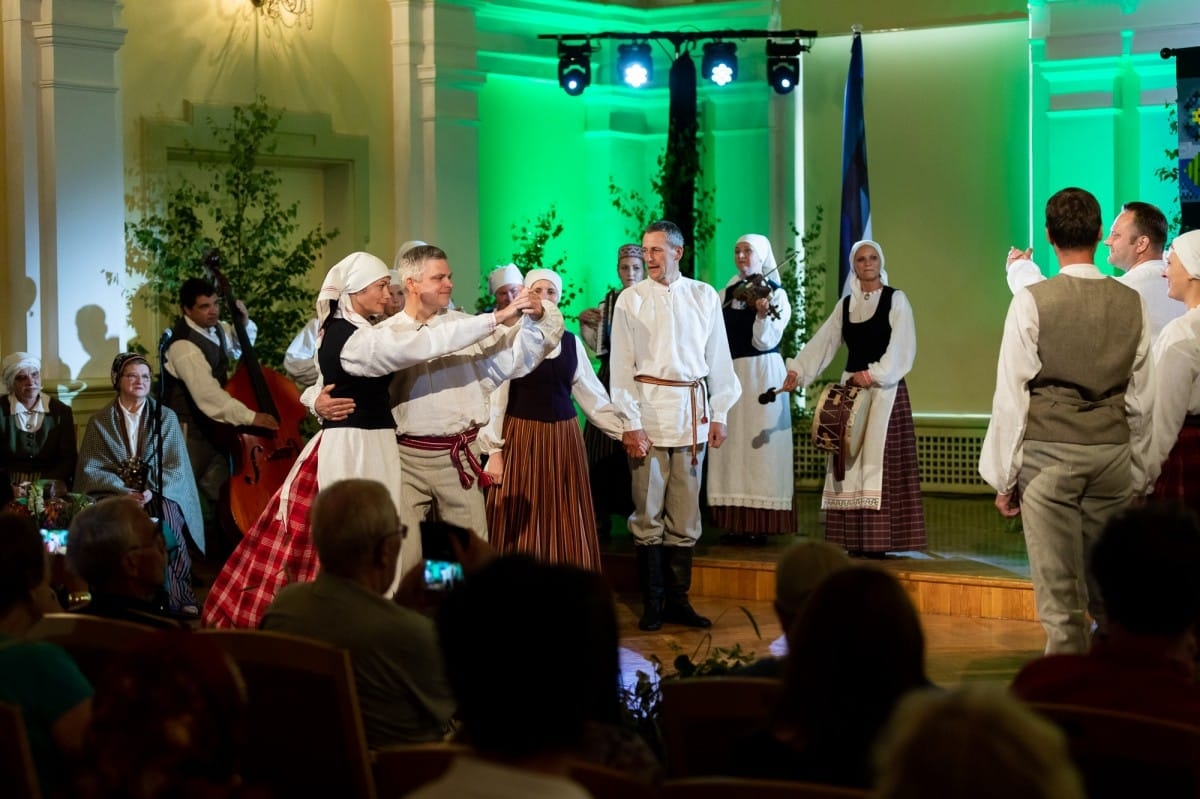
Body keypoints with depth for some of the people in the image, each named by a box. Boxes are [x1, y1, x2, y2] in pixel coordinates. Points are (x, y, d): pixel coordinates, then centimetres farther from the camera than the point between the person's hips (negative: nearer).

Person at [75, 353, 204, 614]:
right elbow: (92, 469, 1)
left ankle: (176, 597, -21)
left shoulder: (166, 418, 10)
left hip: (158, 495, 0)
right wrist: (126, 493, -15)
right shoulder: (100, 421, 9)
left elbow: (176, 467, 3)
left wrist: (151, 492, -15)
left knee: (165, 530, -31)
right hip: (116, 495, 0)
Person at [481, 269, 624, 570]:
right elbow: (496, 398, -5)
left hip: (563, 440, 4)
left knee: (566, 530, 6)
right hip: (522, 439, -4)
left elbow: (592, 394, 12)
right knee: (522, 530, 0)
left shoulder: (571, 342, 8)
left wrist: (625, 430, 6)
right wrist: (494, 450, -9)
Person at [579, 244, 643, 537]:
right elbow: (597, 345, 18)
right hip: (611, 379, 4)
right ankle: (601, 515, 8)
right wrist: (584, 323, 3)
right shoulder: (608, 302, 12)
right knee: (605, 445, 1)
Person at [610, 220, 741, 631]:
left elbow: (718, 358, 9)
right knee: (649, 513, 1)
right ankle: (652, 604, 8)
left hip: (693, 409, 2)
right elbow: (622, 366, 0)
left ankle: (678, 600, 14)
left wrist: (718, 414, 5)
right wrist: (630, 423, -7)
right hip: (649, 407, -2)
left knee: (685, 515, 6)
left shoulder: (705, 296, 6)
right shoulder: (630, 299, 1)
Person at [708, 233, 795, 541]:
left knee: (759, 445, -6)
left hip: (762, 375, -5)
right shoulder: (728, 293, 13)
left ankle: (760, 524, -5)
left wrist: (763, 314, -28)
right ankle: (736, 523, 4)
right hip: (729, 374, 5)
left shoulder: (775, 294, -2)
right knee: (732, 446, 2)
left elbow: (765, 342, -11)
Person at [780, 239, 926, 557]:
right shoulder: (846, 304, 13)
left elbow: (902, 347, -11)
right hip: (851, 388, 5)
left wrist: (874, 374, -20)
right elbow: (823, 342, 8)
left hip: (884, 390, -5)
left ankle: (878, 541, -10)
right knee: (850, 460, 2)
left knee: (878, 459, -9)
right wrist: (797, 370, -3)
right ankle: (853, 540, 3)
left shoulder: (896, 299, -1)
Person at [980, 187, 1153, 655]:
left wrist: (1003, 476, 1)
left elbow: (1012, 395, -6)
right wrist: (1138, 473, 17)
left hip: (1049, 456, -3)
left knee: (1059, 593, -1)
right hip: (1113, 455, 4)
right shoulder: (1131, 303, 4)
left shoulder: (1032, 302, -7)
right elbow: (1141, 400, 8)